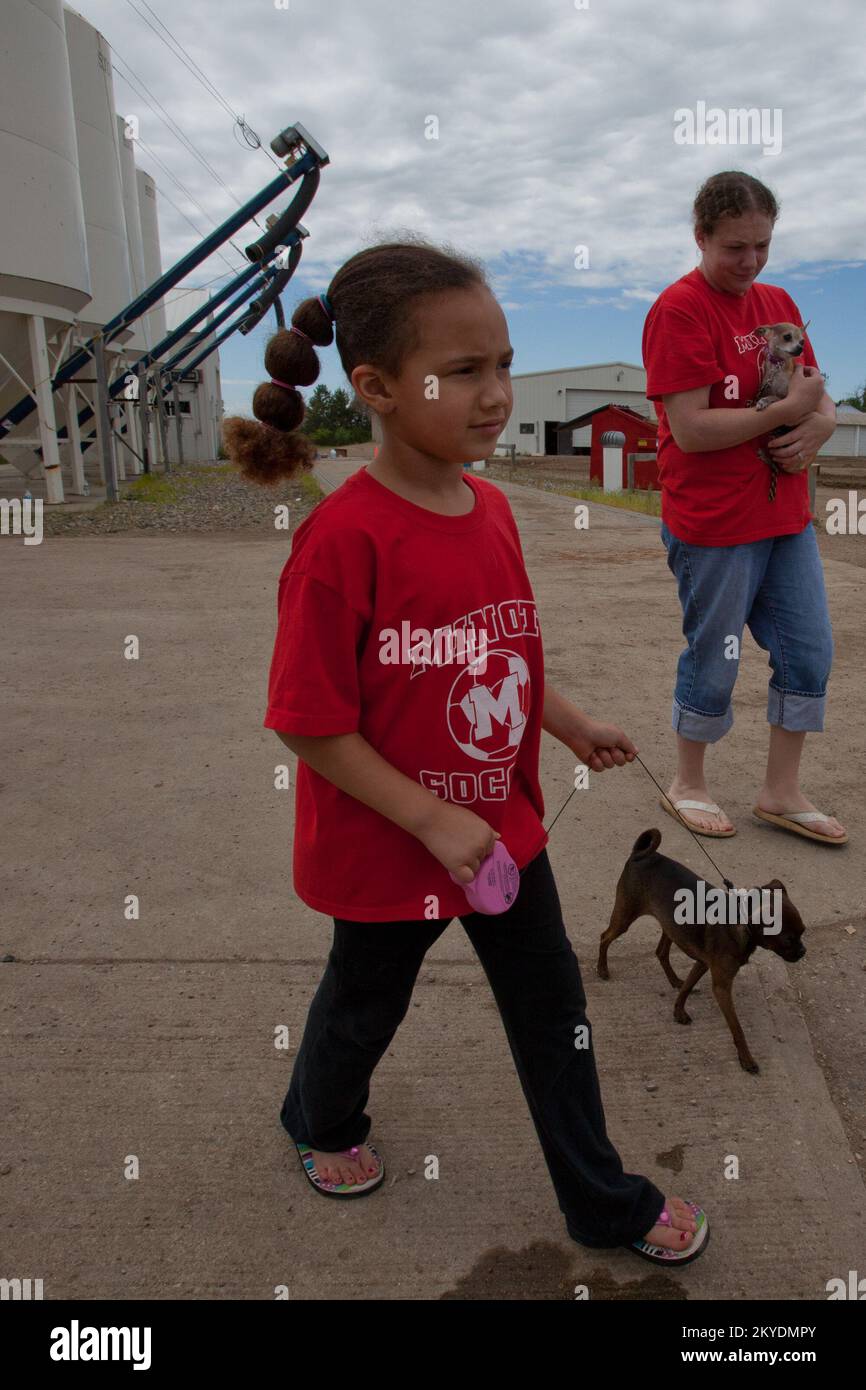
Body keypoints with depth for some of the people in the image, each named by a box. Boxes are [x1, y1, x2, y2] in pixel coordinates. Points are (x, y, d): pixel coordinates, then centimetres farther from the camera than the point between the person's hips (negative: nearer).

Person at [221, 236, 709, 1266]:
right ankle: (321, 1124, 57)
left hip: (503, 823, 6)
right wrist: (433, 822, -23)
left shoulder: (491, 508, -3)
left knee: (551, 1001, 18)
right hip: (387, 844, -6)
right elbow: (311, 724, -23)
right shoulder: (343, 537, -27)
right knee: (365, 1003, 21)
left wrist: (572, 727, 9)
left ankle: (604, 1201, 42)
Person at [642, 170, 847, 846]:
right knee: (714, 662, 3)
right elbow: (691, 430, -20)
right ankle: (688, 786, 24)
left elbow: (821, 398, 15)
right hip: (714, 526, -7)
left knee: (809, 652, 9)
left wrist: (816, 428, -9)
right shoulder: (679, 309, -11)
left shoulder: (779, 302, 13)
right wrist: (788, 409, -15)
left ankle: (782, 793, 23)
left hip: (788, 517, 8)